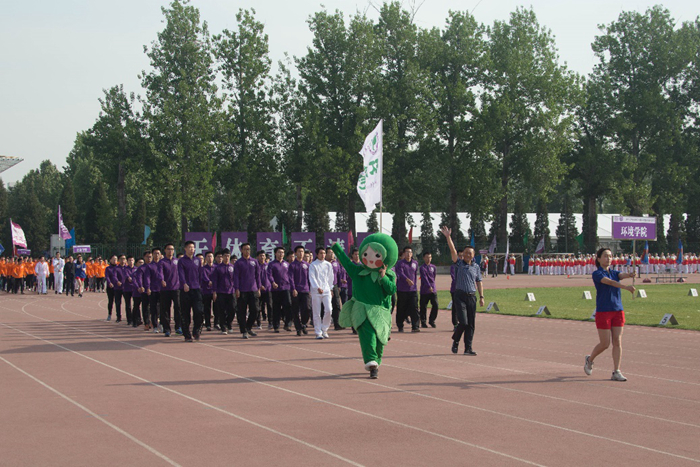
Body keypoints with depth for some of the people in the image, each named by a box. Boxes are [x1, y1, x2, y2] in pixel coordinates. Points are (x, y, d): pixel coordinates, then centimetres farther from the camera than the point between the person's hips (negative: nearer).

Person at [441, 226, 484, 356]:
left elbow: (479, 282, 14)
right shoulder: (459, 264, 2)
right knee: (463, 322, -11)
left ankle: (468, 348, 9)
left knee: (471, 324, 3)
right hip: (460, 296, -4)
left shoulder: (476, 267, 11)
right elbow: (453, 250, -9)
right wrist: (448, 237, -20)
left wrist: (481, 297, 8)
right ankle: (455, 341, 15)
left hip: (472, 296, 4)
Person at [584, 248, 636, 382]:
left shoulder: (614, 272, 13)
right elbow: (609, 281, -24)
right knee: (605, 343, -1)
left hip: (618, 311, 5)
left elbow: (622, 275, -10)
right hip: (603, 311, -5)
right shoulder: (597, 274, -5)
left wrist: (630, 274, -34)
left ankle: (616, 372, 1)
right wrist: (625, 287, -38)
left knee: (617, 342, -2)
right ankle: (589, 359, 27)